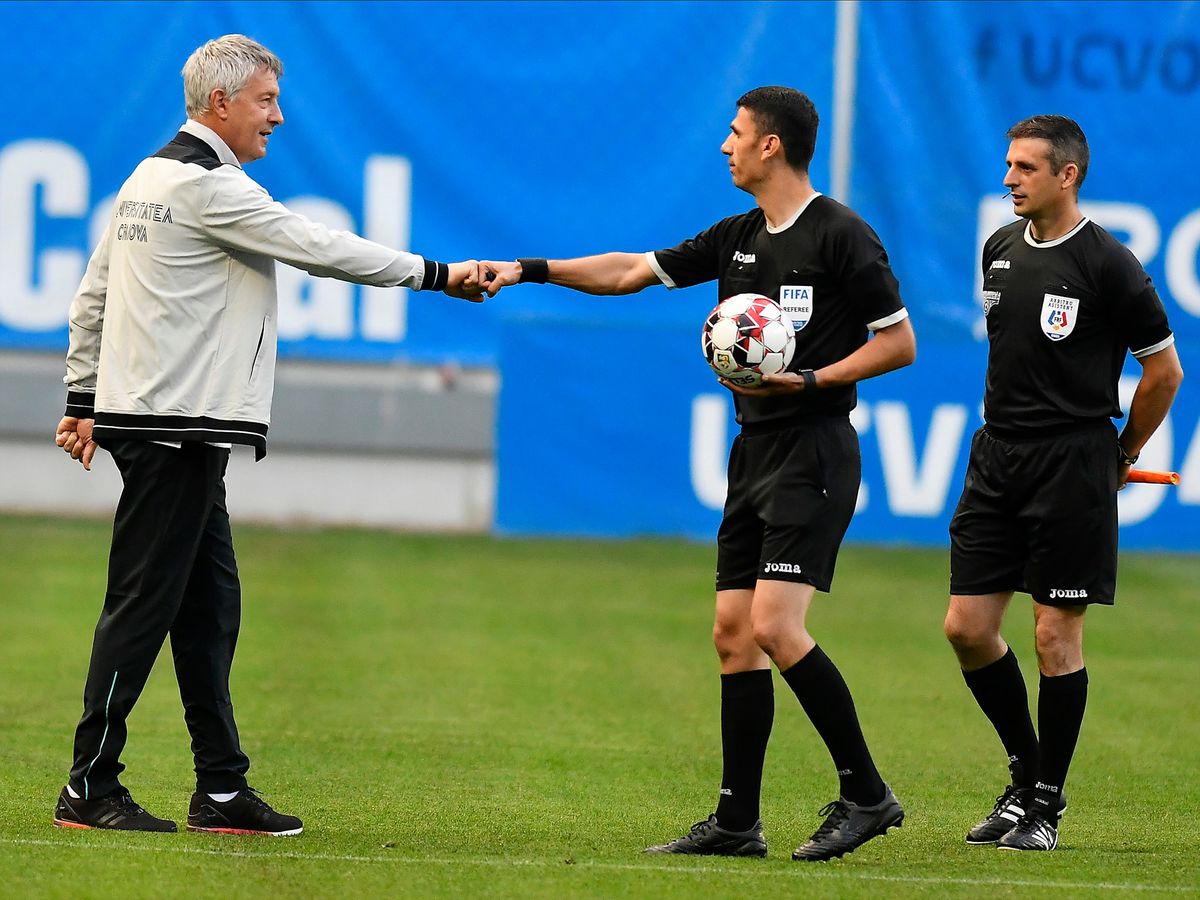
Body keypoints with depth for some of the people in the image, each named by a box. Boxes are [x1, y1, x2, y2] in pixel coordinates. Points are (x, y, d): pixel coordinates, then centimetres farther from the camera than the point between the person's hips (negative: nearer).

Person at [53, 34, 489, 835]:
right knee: (144, 602, -7)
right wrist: (437, 275, -6)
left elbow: (92, 296, 21)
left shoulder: (149, 178, 17)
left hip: (181, 432, 10)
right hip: (175, 427, -10)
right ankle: (90, 789, -4)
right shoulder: (208, 185, -13)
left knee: (209, 604, 10)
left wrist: (83, 396, 24)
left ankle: (222, 790, 11)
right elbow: (319, 249, -13)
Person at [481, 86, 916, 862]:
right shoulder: (738, 238, 14)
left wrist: (812, 380, -17)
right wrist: (530, 271, 17)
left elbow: (899, 342, -8)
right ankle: (737, 822, 8)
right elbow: (634, 270, 21)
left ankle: (866, 793, -9)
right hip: (755, 449, 8)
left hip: (812, 452, -8)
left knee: (775, 625, -18)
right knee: (734, 632, 5)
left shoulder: (840, 235, -9)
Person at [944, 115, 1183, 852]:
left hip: (1071, 462, -6)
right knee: (968, 626, 2)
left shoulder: (1107, 263, -10)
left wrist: (1121, 455, 5)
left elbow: (1165, 369, -3)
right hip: (998, 458, 6)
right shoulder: (1000, 249, 9)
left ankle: (1046, 805, 7)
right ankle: (1026, 771, 21)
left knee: (1057, 633, -3)